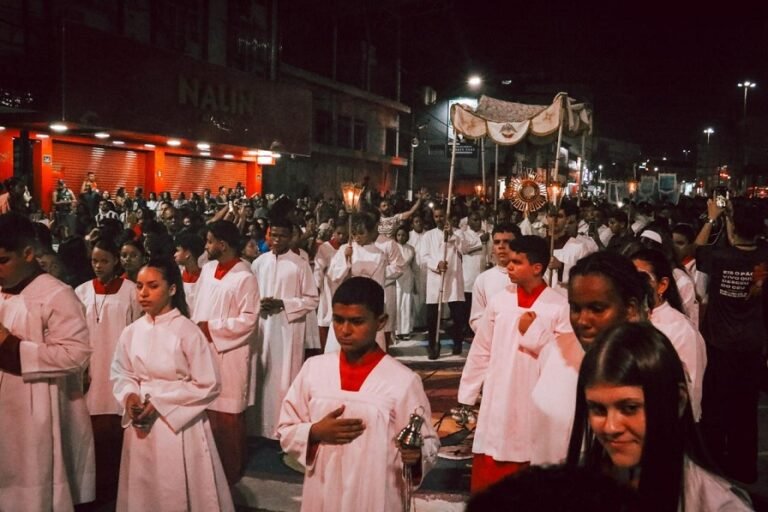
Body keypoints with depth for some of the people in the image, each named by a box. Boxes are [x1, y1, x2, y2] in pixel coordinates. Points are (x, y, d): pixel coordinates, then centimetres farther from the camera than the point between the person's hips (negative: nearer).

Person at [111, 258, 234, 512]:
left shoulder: (187, 331, -14)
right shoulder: (131, 332, 0)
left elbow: (209, 385, -12)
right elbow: (120, 374, 11)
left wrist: (160, 402, -16)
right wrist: (130, 396, -11)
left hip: (180, 426, -4)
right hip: (142, 427, 5)